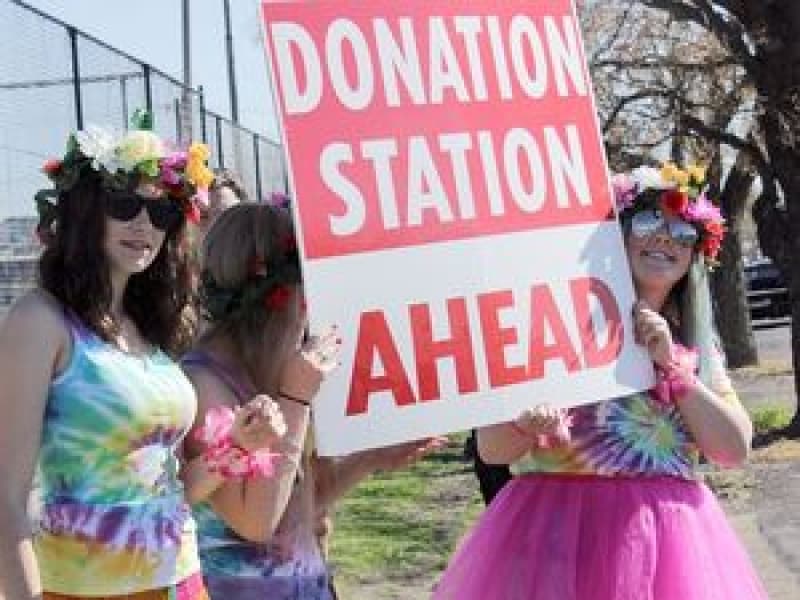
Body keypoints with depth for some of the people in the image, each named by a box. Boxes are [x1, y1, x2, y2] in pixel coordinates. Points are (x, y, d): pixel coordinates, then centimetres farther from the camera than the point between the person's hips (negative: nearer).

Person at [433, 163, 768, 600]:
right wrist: (525, 423, -26)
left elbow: (735, 450, 0)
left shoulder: (695, 345, 11)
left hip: (669, 534, 4)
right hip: (561, 527, -3)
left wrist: (672, 366, -7)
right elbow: (491, 450, -5)